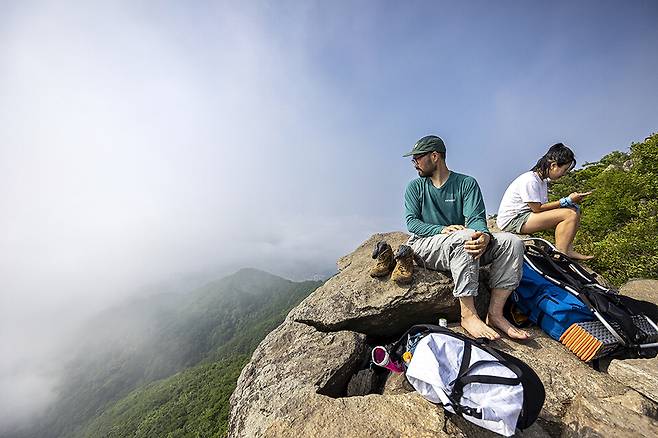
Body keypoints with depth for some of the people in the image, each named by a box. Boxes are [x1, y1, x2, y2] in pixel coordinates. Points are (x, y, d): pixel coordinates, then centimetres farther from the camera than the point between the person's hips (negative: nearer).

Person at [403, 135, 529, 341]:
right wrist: (443, 230, -21)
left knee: (512, 242, -17)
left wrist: (484, 235, -31)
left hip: (463, 248, 3)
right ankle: (468, 314, -27)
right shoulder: (415, 186, 7)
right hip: (426, 244, -2)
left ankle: (495, 313, -15)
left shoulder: (467, 183, 6)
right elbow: (411, 222, -3)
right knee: (464, 236, -32)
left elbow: (476, 218, -6)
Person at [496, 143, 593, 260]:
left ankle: (568, 251, -1)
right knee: (570, 214, -14)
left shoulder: (543, 180, 14)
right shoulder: (530, 180, -17)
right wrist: (567, 201, -9)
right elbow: (537, 208, -16)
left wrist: (570, 201, 0)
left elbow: (544, 205, 10)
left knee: (574, 210, 7)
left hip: (524, 218, 10)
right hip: (512, 221, -10)